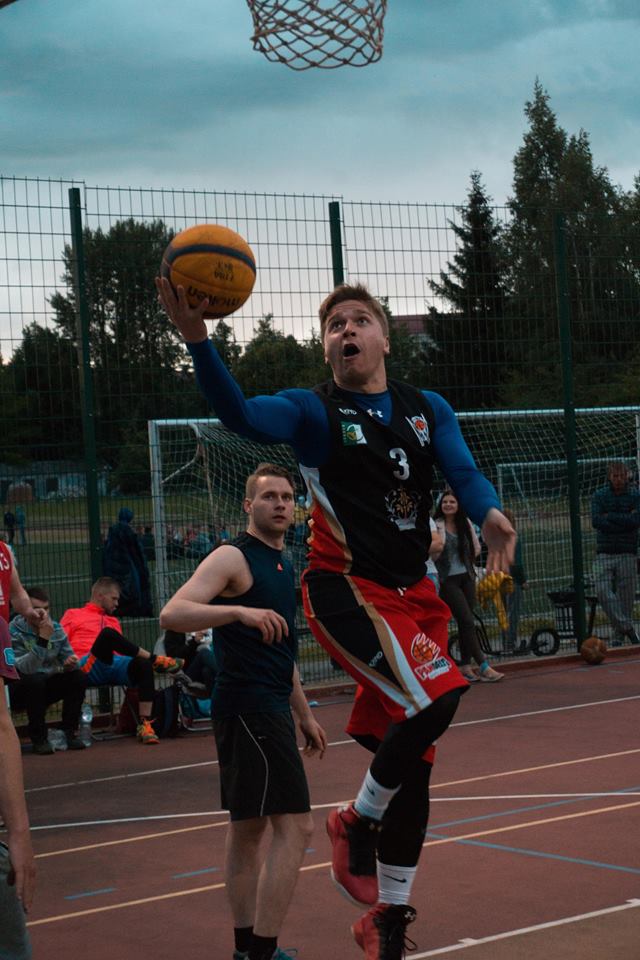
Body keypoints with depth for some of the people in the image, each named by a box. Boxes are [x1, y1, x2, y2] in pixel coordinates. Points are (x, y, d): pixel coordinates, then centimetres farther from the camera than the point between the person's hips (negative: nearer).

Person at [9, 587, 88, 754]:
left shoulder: (55, 628, -4)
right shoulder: (13, 632, -21)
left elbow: (67, 658, 2)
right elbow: (26, 669, -32)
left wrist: (70, 663, -23)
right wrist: (42, 639, -42)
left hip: (45, 690, 5)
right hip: (19, 692, -5)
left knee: (79, 677, -16)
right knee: (35, 680, -35)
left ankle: (69, 732, -6)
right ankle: (38, 738, -19)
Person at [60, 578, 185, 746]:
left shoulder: (114, 621, 34)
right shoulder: (73, 615, 23)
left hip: (114, 666, 4)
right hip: (88, 667, -4)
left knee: (143, 664, -29)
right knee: (108, 633, -33)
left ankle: (144, 724, -32)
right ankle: (156, 660, -18)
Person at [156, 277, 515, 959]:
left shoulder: (428, 410, 11)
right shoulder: (313, 411, -2)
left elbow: (465, 474, -4)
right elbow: (242, 416, -21)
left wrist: (489, 515, -28)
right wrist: (197, 341, -38)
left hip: (412, 594, 5)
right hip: (343, 589, -5)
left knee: (412, 759, 10)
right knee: (436, 695, -27)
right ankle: (358, 822, -1)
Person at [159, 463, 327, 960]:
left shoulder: (282, 564, 17)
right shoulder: (233, 557, -11)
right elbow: (172, 614, -24)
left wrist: (304, 714, 27)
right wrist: (238, 610, -37)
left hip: (269, 709, 10)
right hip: (248, 708, -10)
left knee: (249, 828, 14)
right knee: (295, 825, -13)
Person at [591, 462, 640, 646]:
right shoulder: (599, 496, 7)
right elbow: (596, 521, -8)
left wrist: (610, 517, -8)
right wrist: (625, 520, -10)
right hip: (604, 554, 1)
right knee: (603, 591, -16)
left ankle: (620, 635, 8)